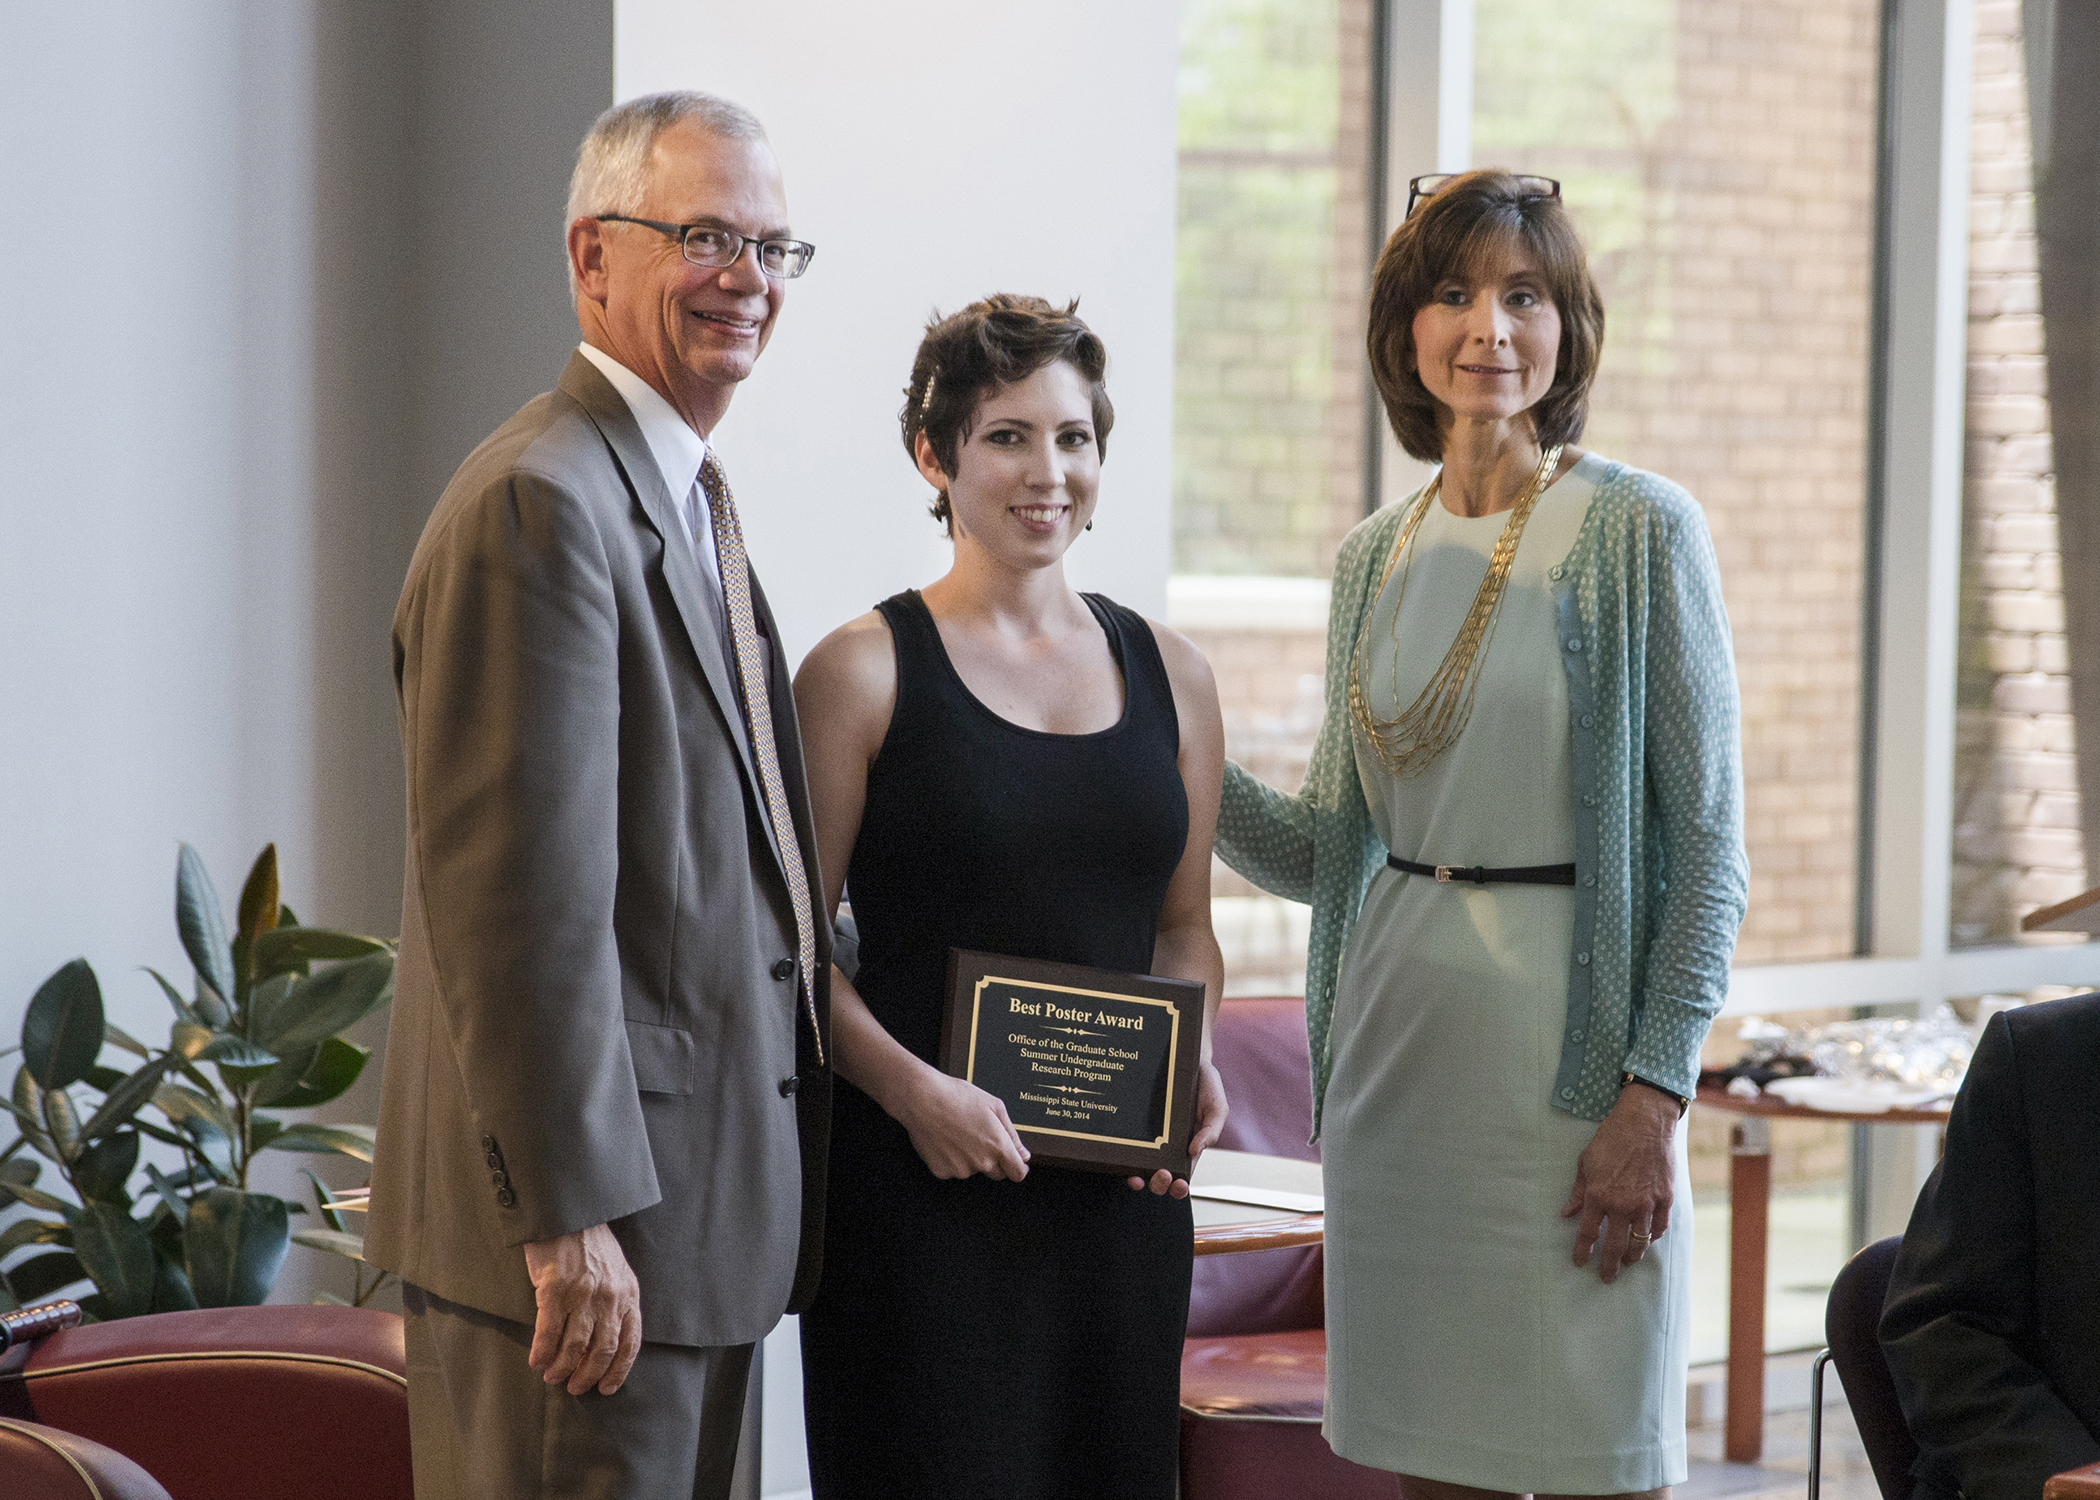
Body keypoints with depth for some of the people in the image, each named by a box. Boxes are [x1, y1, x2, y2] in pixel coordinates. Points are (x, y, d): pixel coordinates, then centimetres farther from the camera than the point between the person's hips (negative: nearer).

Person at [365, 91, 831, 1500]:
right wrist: (568, 1216, -23)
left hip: (704, 1201, 10)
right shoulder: (542, 502, -16)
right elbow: (521, 895, -22)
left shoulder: (683, 498, 17)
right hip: (590, 1220, -10)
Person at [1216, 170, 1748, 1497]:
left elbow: (1709, 841, -7)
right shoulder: (1378, 555, 11)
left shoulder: (1638, 531, -5)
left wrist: (1656, 1092, -14)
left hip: (1570, 1038, -5)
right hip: (1396, 1027, 5)